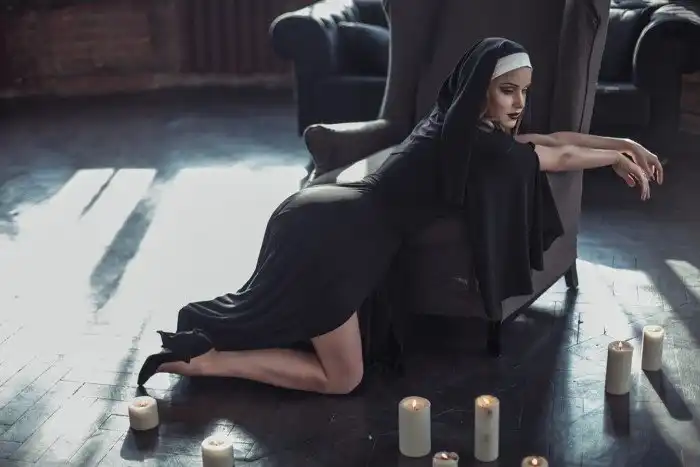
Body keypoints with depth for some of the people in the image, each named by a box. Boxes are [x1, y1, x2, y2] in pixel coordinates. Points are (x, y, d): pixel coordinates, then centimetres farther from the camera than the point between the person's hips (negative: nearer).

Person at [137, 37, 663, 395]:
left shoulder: (461, 124, 11)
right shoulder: (478, 147, -16)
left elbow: (545, 139, 18)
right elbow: (559, 157, -3)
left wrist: (623, 143, 18)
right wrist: (618, 158, 14)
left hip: (319, 217, 10)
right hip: (332, 237, -10)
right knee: (342, 377, 1)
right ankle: (202, 360, -2)